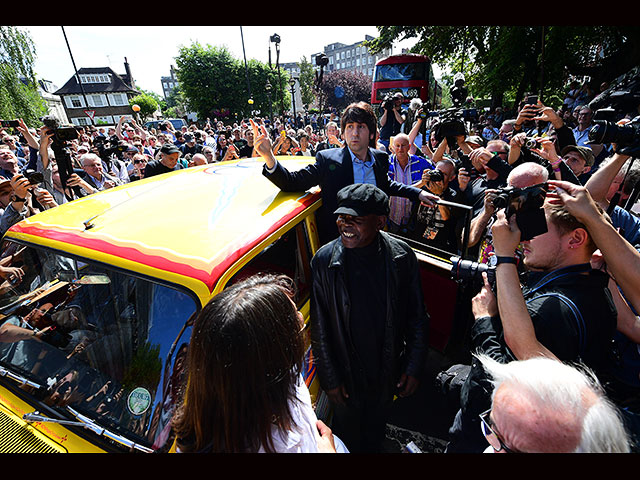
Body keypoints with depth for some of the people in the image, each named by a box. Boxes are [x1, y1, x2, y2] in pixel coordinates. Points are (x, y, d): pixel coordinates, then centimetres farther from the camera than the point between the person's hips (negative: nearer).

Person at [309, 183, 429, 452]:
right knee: (347, 433, 22)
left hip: (388, 370, 2)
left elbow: (417, 317, -4)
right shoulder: (324, 261, -19)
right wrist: (330, 378, -7)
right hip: (346, 373, -1)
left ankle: (373, 448, 56)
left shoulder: (401, 257, -14)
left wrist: (414, 368, -2)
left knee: (376, 430, 28)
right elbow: (319, 327, -11)